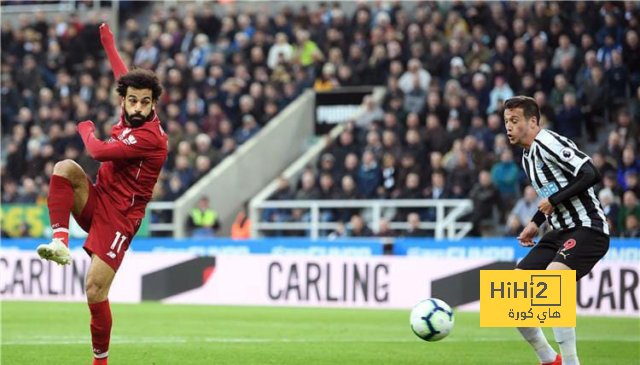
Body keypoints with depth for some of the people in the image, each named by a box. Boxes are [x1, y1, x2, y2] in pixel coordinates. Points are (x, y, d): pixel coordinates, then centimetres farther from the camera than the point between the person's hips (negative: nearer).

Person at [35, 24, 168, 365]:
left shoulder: (151, 137, -21)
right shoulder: (130, 117, 2)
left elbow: (99, 152, -23)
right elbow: (122, 73, 21)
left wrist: (86, 129, -1)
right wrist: (106, 37, 33)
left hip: (119, 215, -8)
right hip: (97, 200, 8)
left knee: (95, 290, -12)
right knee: (65, 167, -19)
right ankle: (60, 242, -24)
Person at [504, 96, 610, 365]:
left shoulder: (549, 143, -13)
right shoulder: (527, 157, 15)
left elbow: (591, 174, -22)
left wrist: (554, 201, -18)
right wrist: (536, 223, 19)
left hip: (587, 229, -10)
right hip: (561, 232, 10)